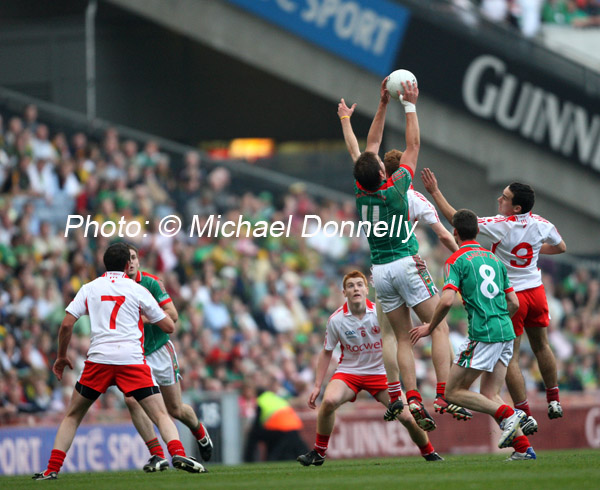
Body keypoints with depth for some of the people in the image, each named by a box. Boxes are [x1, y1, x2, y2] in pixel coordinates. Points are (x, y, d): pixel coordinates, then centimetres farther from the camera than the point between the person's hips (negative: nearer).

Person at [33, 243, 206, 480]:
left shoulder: (89, 289, 13)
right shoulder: (137, 290, 10)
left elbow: (66, 324, 6)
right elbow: (169, 327, 13)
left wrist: (61, 357, 20)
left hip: (98, 360, 1)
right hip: (132, 360, -1)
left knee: (72, 416, 16)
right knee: (160, 415, -2)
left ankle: (52, 468, 8)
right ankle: (178, 453, -27)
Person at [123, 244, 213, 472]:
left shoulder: (151, 282, -11)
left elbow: (172, 314, -15)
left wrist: (142, 318, -26)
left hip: (159, 350, -1)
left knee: (175, 409, 8)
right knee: (131, 400, -23)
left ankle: (199, 431, 43)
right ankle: (158, 455, -17)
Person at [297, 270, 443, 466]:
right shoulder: (336, 320, -11)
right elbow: (326, 353, 2)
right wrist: (317, 386, 1)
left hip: (379, 372, 0)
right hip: (348, 371, 0)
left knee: (406, 417, -9)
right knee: (329, 401, -30)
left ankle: (429, 453, 20)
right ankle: (318, 453, -11)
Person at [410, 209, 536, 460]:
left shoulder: (456, 260, -2)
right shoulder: (494, 259, 18)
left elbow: (447, 300, -15)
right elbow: (514, 303, 18)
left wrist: (430, 327, 0)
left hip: (483, 335, -7)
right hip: (506, 332, 7)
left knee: (453, 391, 1)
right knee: (489, 395, 11)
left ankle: (507, 414, -15)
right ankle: (523, 447, -2)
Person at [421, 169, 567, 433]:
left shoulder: (500, 226, -21)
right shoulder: (541, 224, -6)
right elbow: (560, 247, 14)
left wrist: (435, 191, -12)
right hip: (536, 291, 6)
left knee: (511, 357, 0)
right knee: (541, 345, 23)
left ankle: (525, 414, -3)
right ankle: (554, 401, 34)